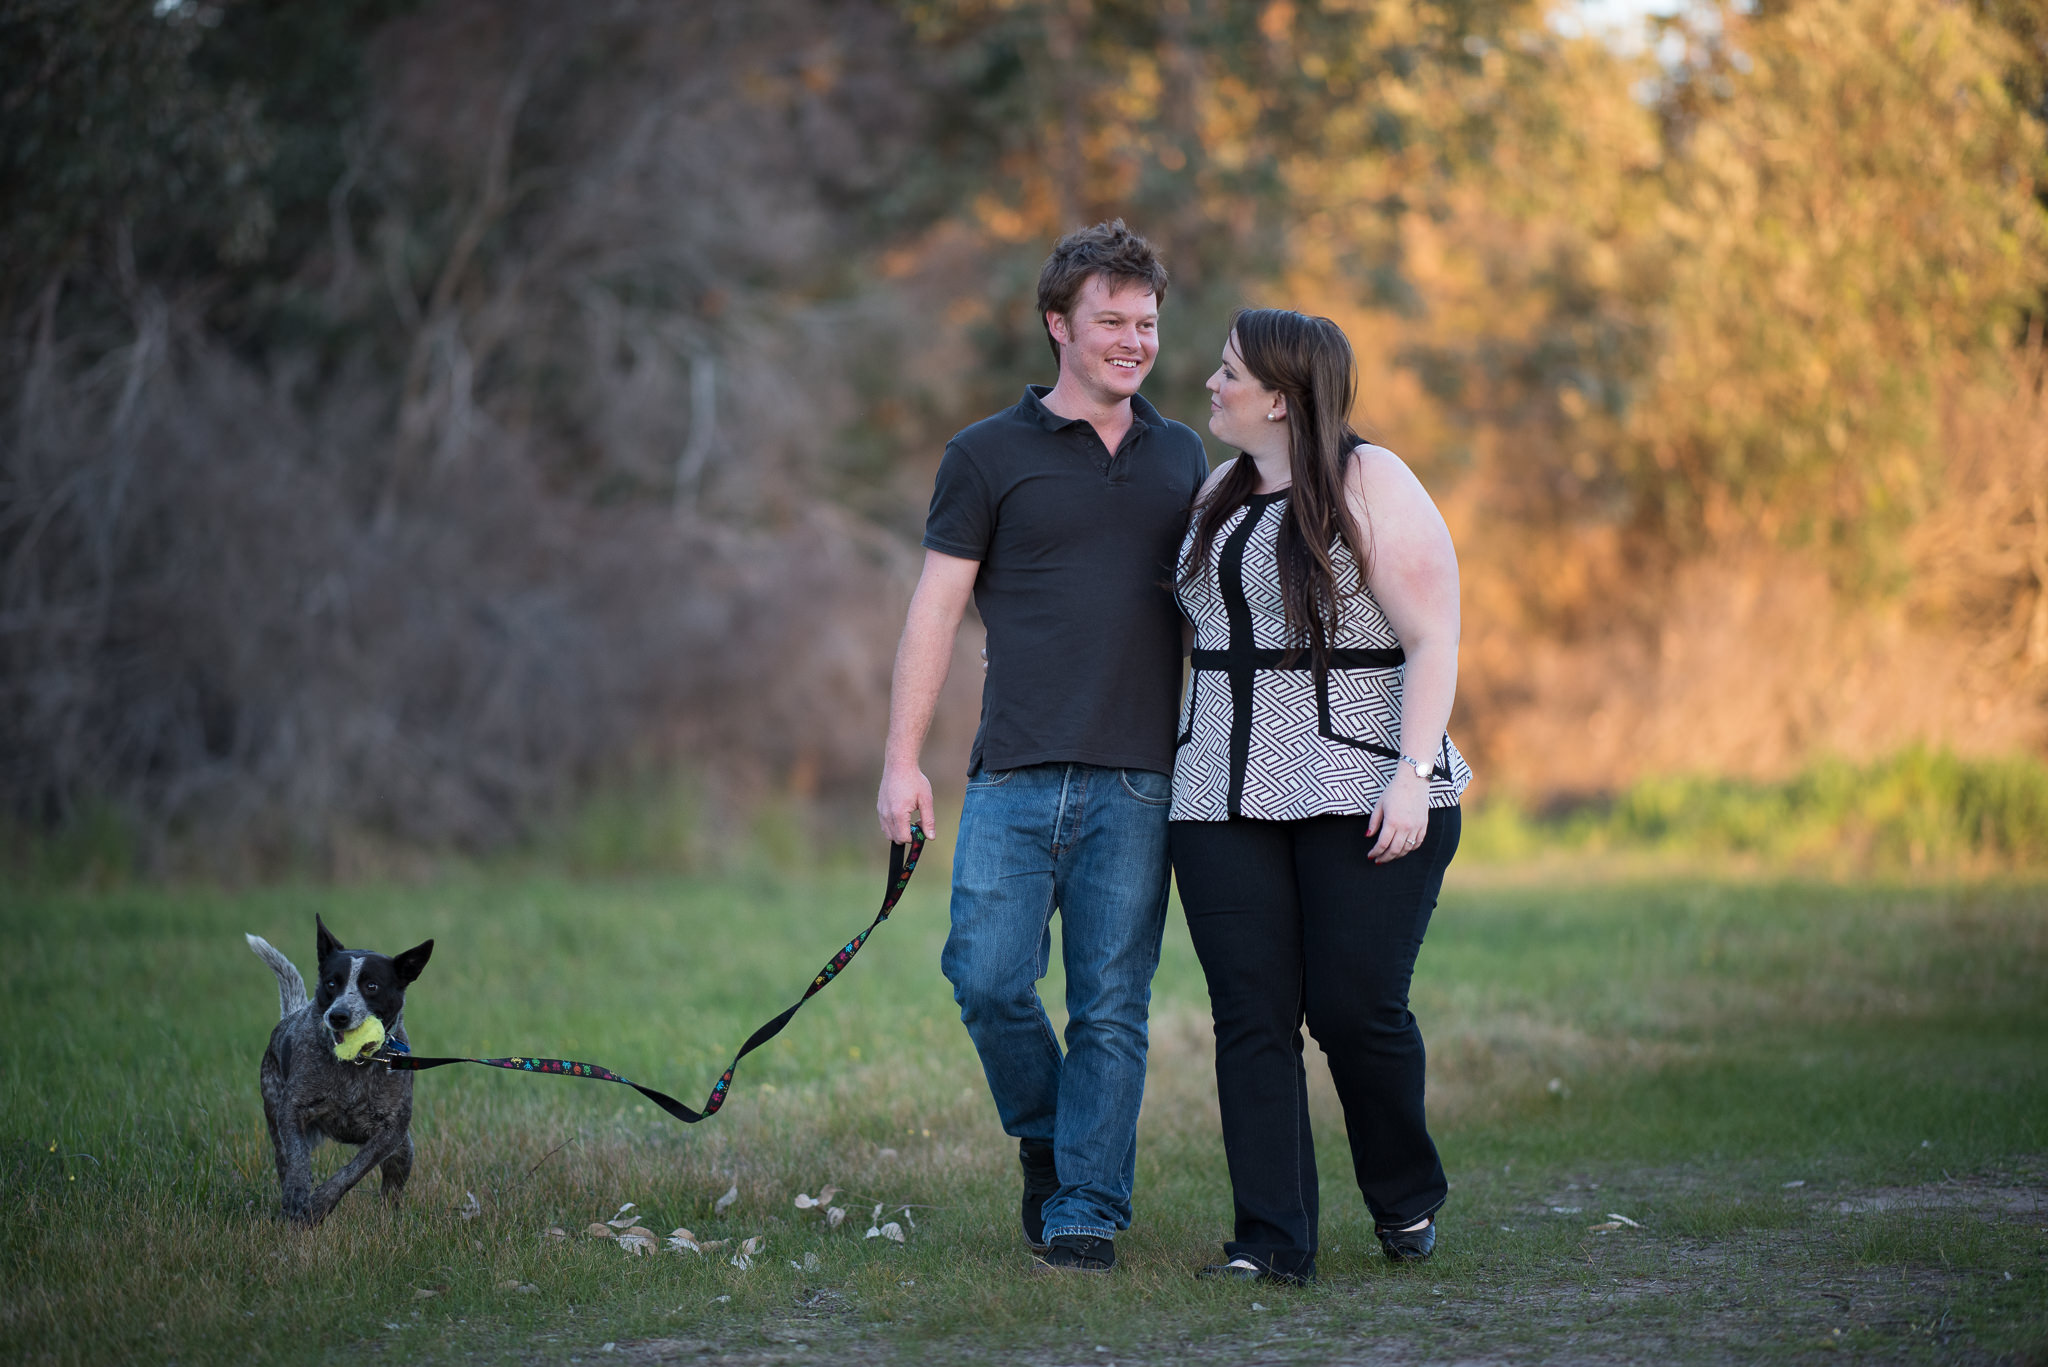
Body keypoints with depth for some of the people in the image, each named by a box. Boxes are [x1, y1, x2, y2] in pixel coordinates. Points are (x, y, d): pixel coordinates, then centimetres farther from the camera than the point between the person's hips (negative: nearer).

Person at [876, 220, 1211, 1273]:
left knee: (1111, 1006, -1)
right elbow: (934, 611, 3)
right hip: (1016, 772, -2)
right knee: (988, 977, -7)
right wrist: (901, 761, -3)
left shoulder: (1182, 458, 15)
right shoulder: (989, 456, 4)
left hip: (1137, 780, 2)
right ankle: (1046, 1140, 19)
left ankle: (1087, 1209, 7)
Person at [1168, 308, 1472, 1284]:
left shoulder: (1370, 485, -4)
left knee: (1355, 1011, -6)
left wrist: (1414, 775, -19)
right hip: (1226, 801, 6)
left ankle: (1407, 1197, 19)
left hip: (1361, 796, -6)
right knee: (1251, 1017, -3)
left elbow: (1433, 639, -10)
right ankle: (1271, 1240, -1)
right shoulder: (1220, 495, 16)